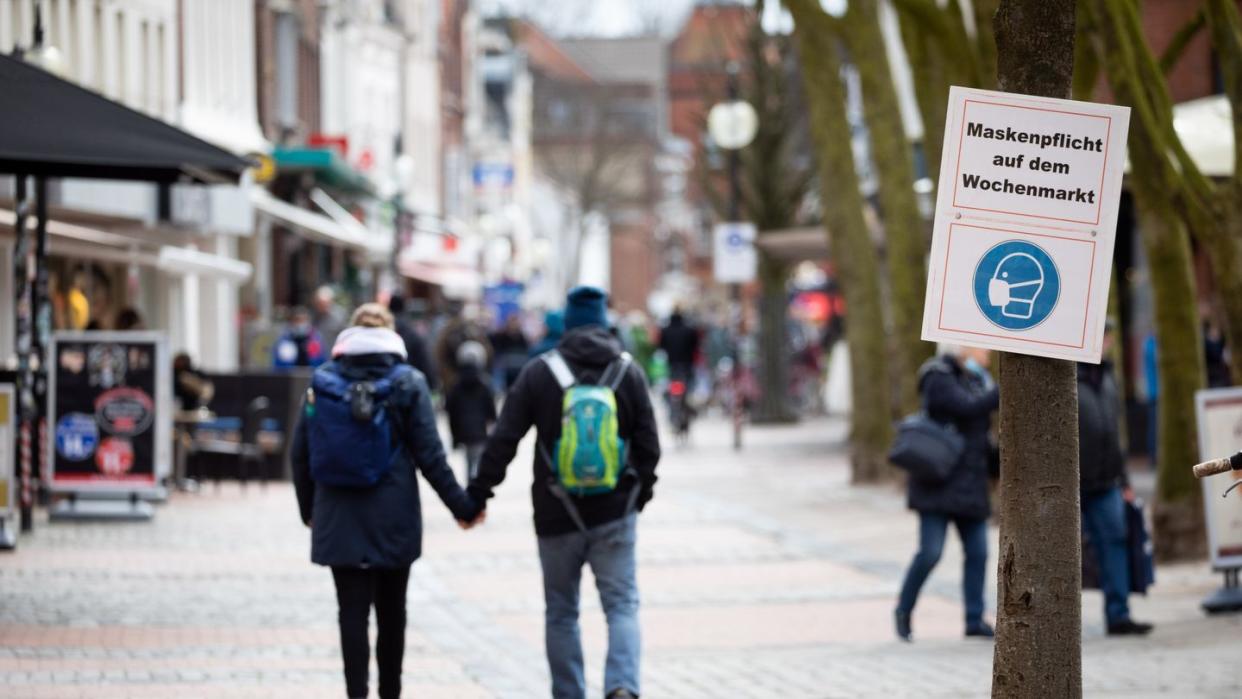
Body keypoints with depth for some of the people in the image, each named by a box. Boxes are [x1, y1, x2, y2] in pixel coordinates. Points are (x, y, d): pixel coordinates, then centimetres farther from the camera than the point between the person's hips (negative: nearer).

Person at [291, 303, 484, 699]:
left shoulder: (322, 383, 1)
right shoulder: (407, 384, -4)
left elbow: (300, 454, 4)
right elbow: (429, 455, -6)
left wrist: (308, 509, 17)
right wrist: (461, 506, 2)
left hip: (338, 518, 0)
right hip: (393, 518, 0)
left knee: (352, 610, 0)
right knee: (391, 610, 12)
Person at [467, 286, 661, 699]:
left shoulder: (539, 373, -4)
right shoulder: (628, 373, 0)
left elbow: (503, 440, -5)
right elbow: (648, 444, 3)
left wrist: (479, 492, 3)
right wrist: (642, 491, 18)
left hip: (558, 515, 0)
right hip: (615, 512, 0)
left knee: (561, 612, 12)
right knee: (622, 604, 1)